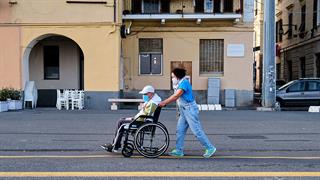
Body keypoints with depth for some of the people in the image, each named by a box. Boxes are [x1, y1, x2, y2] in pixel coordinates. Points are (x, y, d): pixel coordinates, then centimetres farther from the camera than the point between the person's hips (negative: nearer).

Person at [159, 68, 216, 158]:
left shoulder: (184, 82, -14)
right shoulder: (179, 84, 17)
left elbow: (176, 96, -21)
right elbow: (175, 97, 12)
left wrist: (164, 102, -18)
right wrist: (164, 102, 5)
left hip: (190, 110, -10)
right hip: (184, 111, 10)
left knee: (197, 131, -7)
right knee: (180, 130, 7)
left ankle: (210, 148, 3)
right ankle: (179, 150, 12)